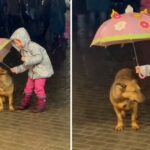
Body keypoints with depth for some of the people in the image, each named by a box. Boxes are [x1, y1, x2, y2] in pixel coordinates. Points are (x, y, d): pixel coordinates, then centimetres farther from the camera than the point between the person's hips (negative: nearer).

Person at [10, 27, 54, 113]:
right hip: (33, 71, 9)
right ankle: (25, 103, 28)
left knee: (38, 88, -9)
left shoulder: (33, 46, -20)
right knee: (28, 87, 13)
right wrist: (17, 69, 3)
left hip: (42, 70, -9)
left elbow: (39, 57, -30)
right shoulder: (23, 50, 8)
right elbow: (26, 65, 13)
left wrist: (27, 59, -28)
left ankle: (41, 105, 5)